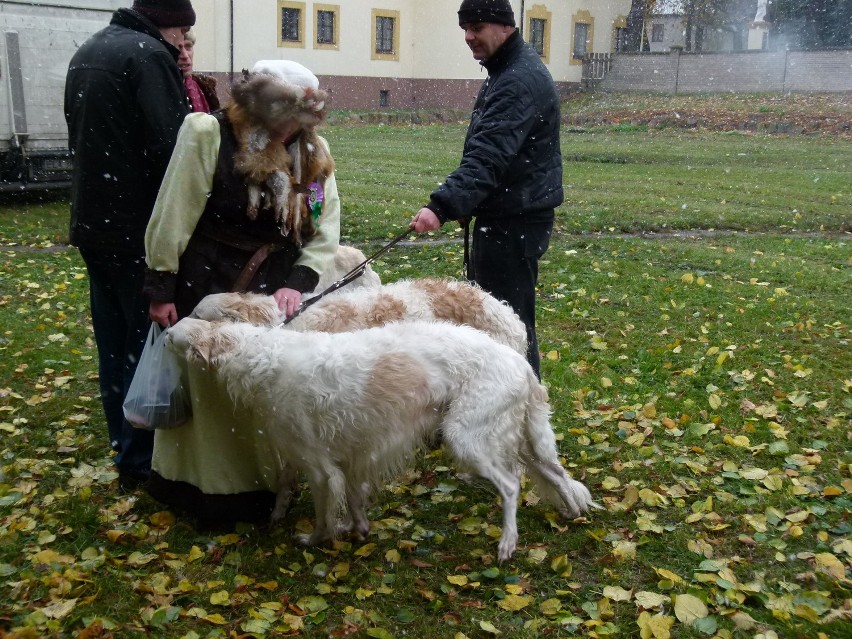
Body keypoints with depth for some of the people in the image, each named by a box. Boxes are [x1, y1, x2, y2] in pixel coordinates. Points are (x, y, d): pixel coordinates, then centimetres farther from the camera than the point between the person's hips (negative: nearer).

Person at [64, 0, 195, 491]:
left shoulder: (88, 52, 16)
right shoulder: (148, 55, -13)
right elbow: (171, 148, -20)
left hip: (93, 221, 9)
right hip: (139, 226, -9)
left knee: (114, 339, 15)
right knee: (150, 340, 0)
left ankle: (123, 442, 26)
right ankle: (140, 459, 7)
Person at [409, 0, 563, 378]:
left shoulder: (521, 79, -19)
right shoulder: (504, 71, 15)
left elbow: (489, 155, -32)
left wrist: (442, 206, -42)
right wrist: (463, 203, 18)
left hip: (516, 221, -11)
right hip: (502, 213, 11)